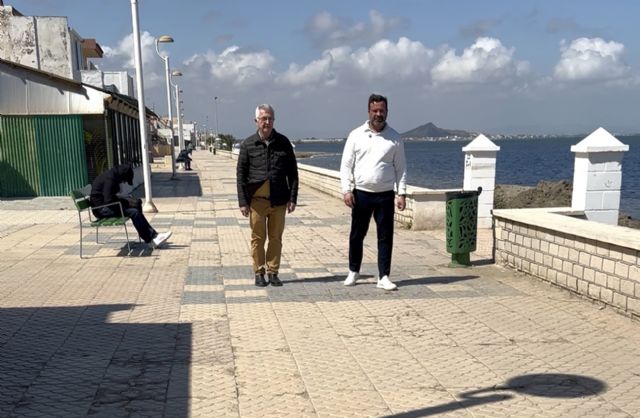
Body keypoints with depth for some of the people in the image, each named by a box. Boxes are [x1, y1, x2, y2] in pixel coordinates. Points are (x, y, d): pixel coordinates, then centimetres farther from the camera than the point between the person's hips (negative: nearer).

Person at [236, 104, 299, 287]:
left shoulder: (283, 143, 5)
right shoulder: (248, 145, 1)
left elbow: (292, 172, 7)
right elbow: (240, 174, 2)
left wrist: (292, 198, 1)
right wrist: (243, 202, -4)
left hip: (279, 201, 1)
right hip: (257, 201, -1)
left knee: (276, 238, 8)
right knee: (258, 239, 6)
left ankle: (273, 272, 19)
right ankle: (259, 273, 16)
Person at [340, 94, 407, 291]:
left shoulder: (395, 138, 5)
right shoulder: (356, 135, 3)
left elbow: (401, 168, 6)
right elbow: (346, 165, 2)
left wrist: (401, 193, -2)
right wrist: (346, 190, -7)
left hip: (385, 195, 0)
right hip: (361, 193, 0)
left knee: (385, 237, 2)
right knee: (357, 235, 9)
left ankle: (383, 277, 11)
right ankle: (353, 272, 26)